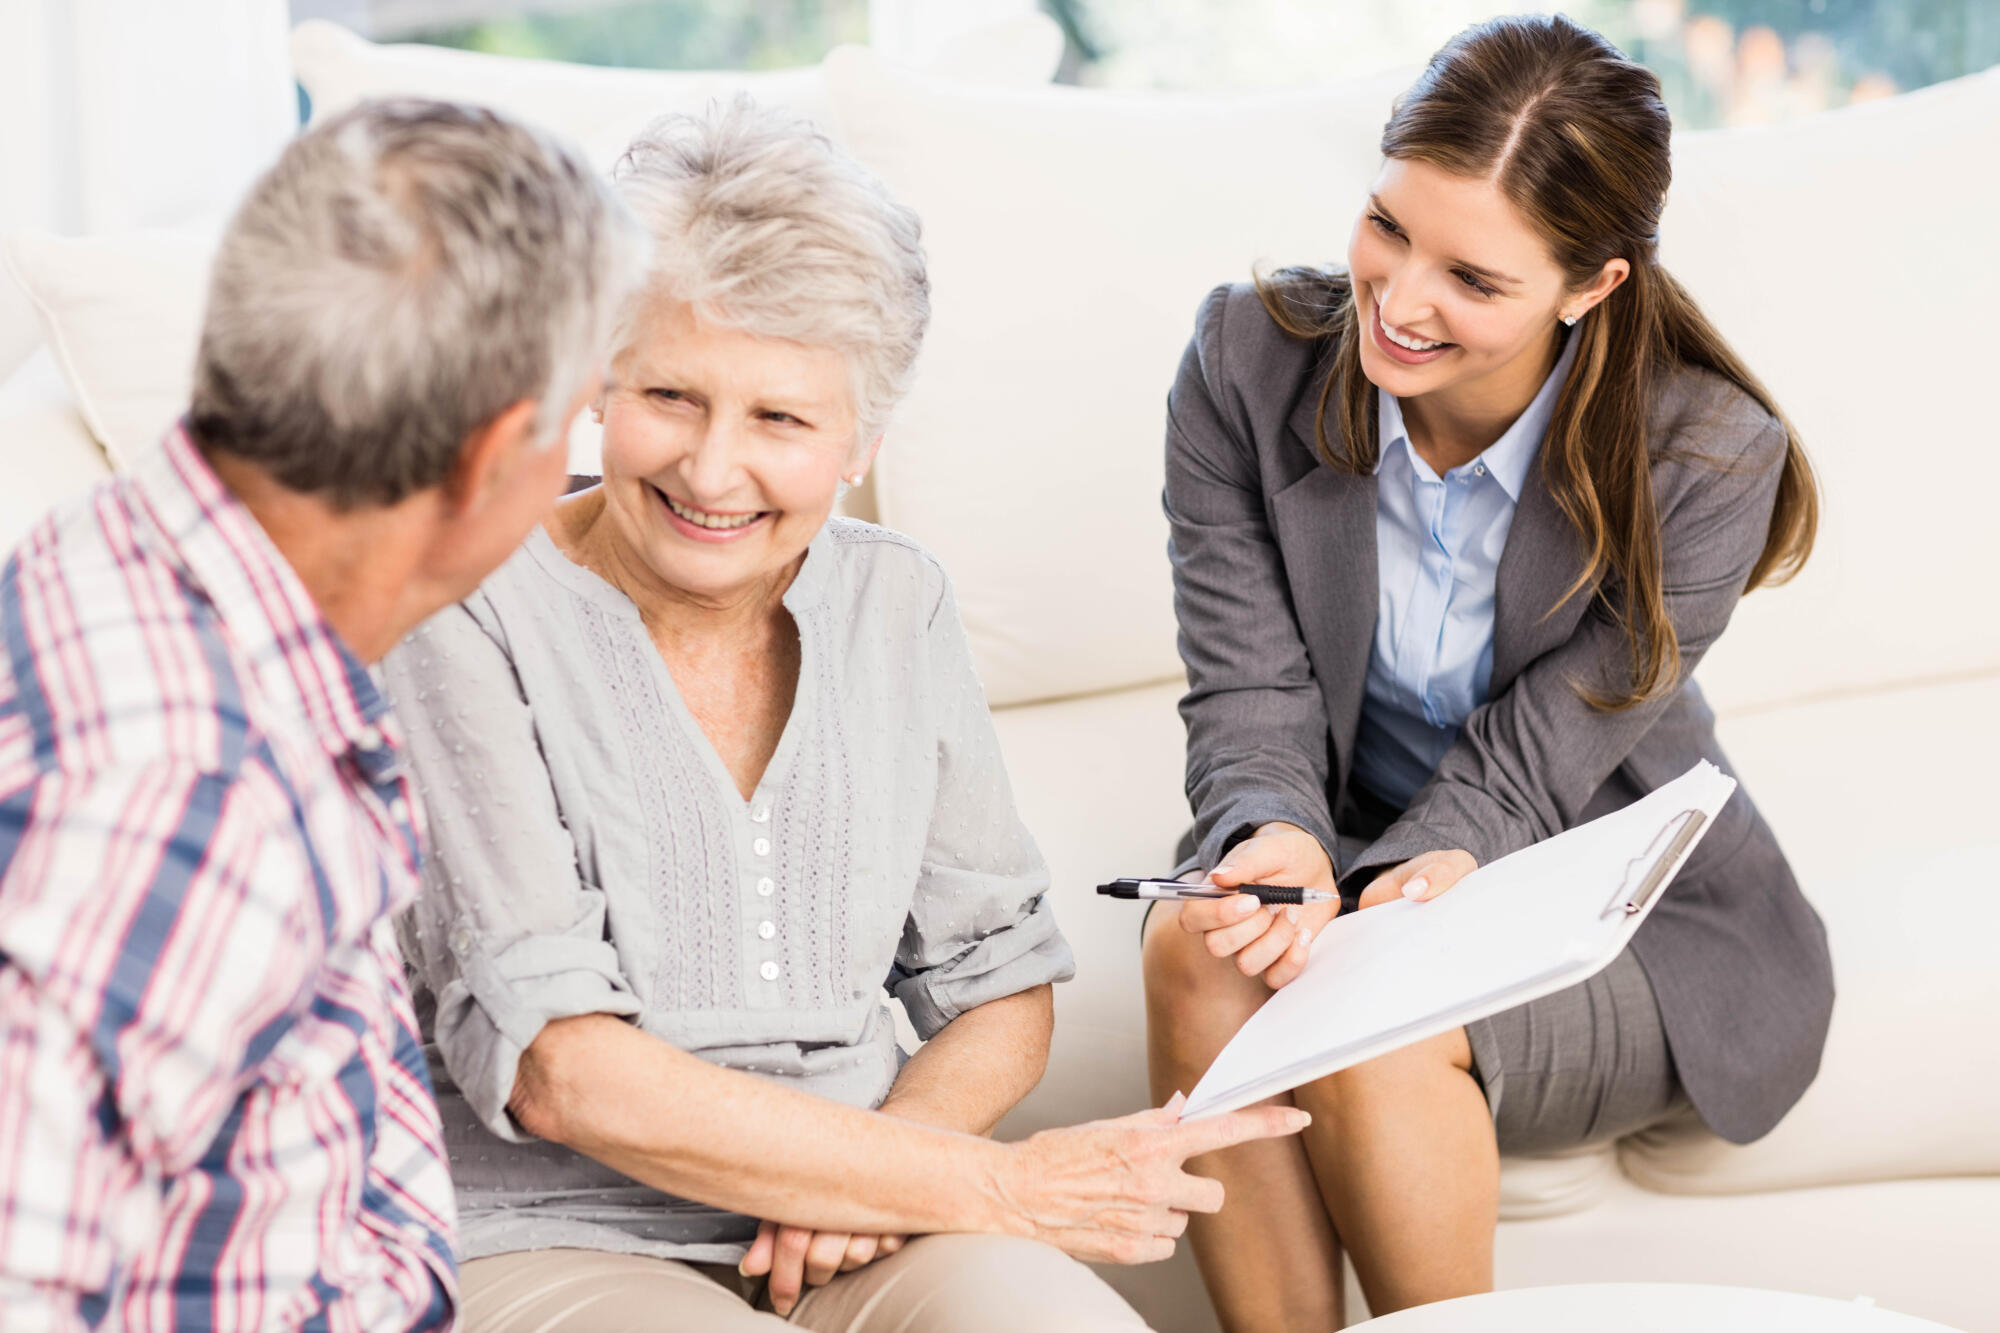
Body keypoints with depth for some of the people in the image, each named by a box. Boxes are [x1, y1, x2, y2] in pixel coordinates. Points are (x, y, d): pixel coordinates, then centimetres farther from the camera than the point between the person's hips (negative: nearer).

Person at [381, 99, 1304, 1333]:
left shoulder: (896, 606, 8)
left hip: (854, 1226, 5)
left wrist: (878, 1165, -10)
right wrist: (993, 1187, -16)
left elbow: (1000, 984, 13)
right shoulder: (472, 621, -9)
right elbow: (554, 1068, -16)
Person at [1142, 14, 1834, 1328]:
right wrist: (1277, 844, -35)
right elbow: (1248, 693, -12)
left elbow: (1527, 769, -17)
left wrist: (1400, 882, -37)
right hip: (1358, 860, 3)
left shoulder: (1708, 456, -19)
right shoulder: (1250, 361, -12)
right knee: (1197, 948, -32)